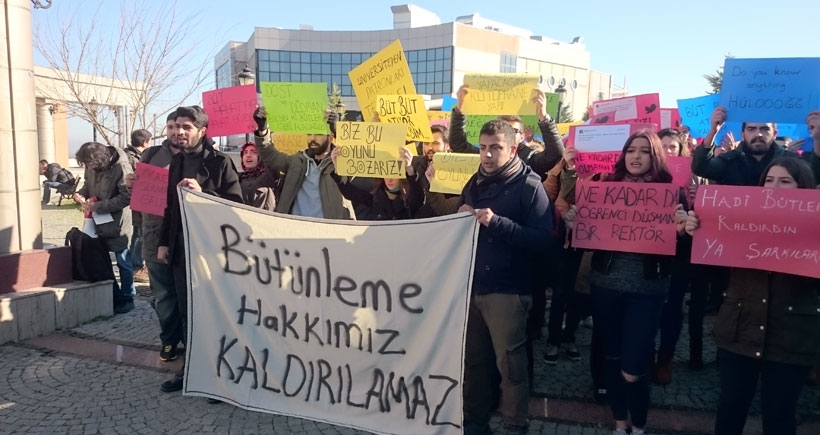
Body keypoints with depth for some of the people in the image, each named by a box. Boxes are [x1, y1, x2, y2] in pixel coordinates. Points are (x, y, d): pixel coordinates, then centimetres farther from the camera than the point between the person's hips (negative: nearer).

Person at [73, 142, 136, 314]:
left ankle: (127, 299, 20)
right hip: (98, 222, 7)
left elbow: (126, 197, -22)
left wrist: (98, 206, -22)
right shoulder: (91, 167, 0)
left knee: (123, 263, 6)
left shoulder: (121, 168, -20)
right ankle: (114, 298, 26)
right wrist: (81, 194, -5)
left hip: (118, 223, -7)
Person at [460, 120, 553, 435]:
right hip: (471, 284, 6)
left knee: (510, 364, 3)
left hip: (507, 290, -5)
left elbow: (543, 238, -17)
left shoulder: (529, 186, -6)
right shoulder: (475, 183, 13)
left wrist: (497, 222, -25)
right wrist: (461, 217, -3)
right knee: (473, 359, 12)